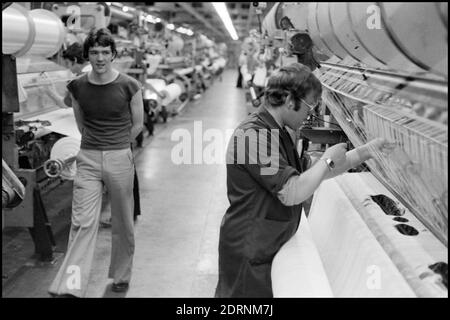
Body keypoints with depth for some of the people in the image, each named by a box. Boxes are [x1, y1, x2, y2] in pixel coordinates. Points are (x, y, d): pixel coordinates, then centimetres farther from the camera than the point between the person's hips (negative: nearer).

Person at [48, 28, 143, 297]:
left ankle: (121, 277, 29)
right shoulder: (77, 87, 1)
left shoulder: (129, 86, -6)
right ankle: (71, 287, -8)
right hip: (88, 159, 1)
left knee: (122, 222, 9)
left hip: (120, 159, -1)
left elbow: (137, 124, 6)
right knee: (83, 222, -7)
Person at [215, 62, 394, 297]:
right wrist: (328, 160, -14)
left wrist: (363, 152, 10)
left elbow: (309, 176, 15)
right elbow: (291, 193, -28)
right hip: (248, 252, -9)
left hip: (267, 247, 10)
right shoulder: (254, 135, -23)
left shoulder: (277, 132, 12)